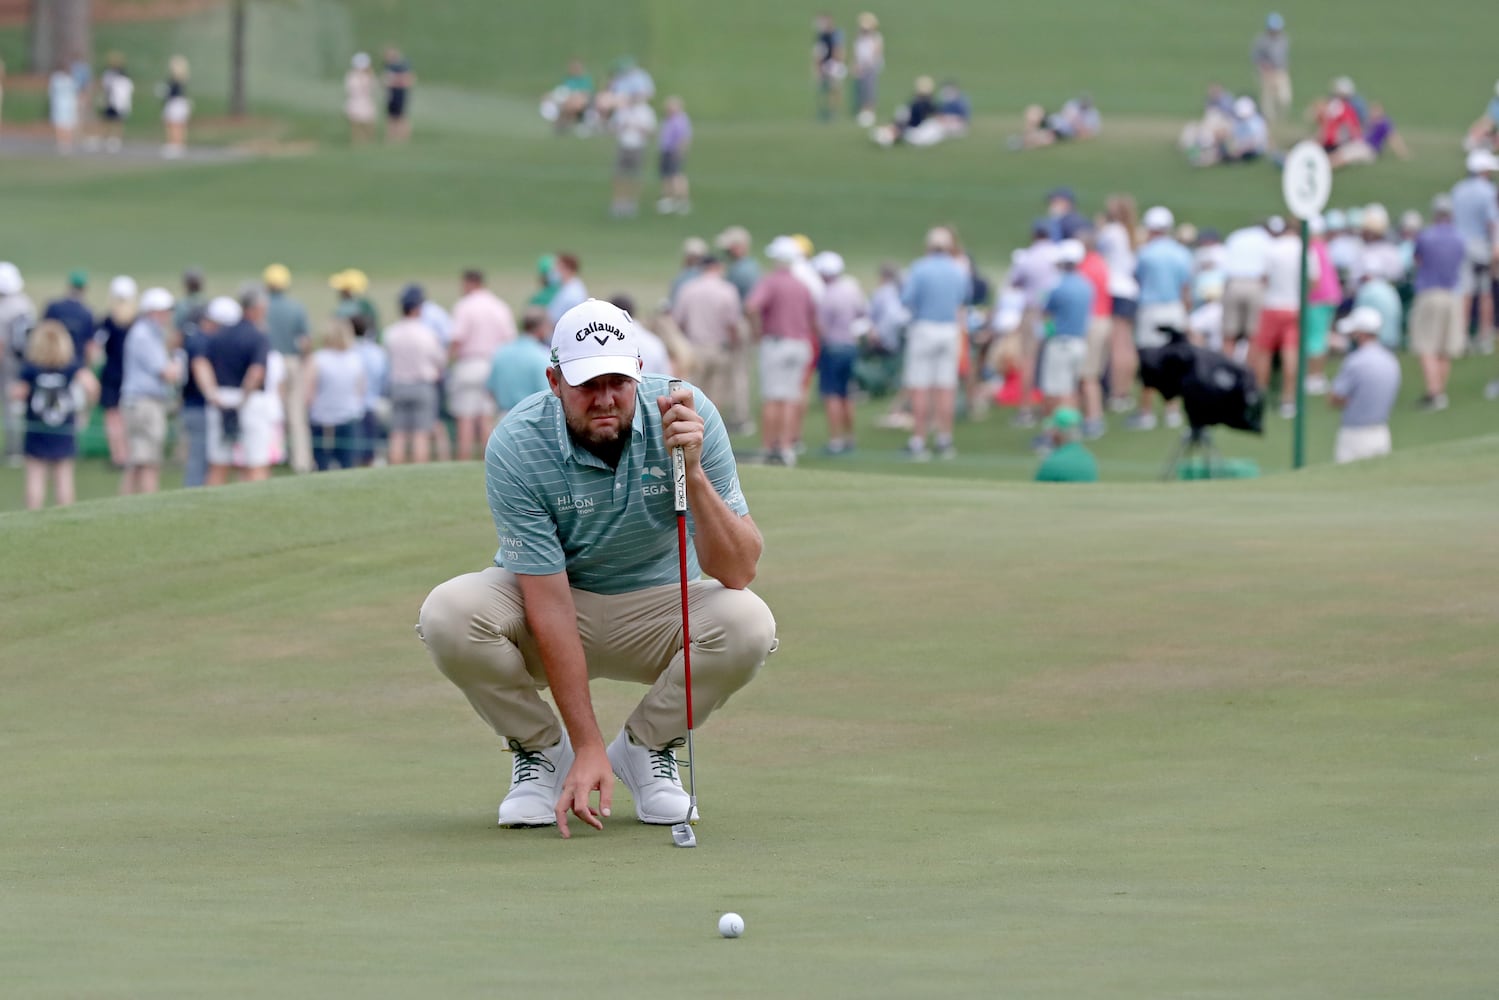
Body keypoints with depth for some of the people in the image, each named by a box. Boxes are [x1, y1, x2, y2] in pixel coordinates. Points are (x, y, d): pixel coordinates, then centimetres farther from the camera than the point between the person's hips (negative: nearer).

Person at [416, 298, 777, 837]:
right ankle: (542, 751, -3)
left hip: (655, 601, 1)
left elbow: (737, 571, -25)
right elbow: (549, 605, -26)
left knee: (748, 624, -30)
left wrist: (694, 472, -41)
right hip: (547, 604, -1)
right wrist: (587, 748, -29)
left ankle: (646, 748, -1)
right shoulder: (517, 445, -26)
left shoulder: (691, 417, -22)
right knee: (447, 615, -32)